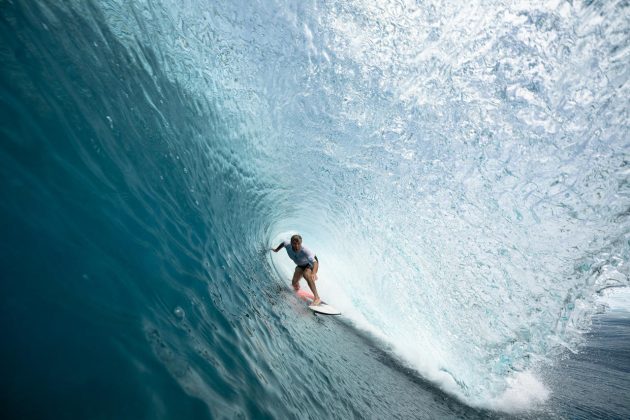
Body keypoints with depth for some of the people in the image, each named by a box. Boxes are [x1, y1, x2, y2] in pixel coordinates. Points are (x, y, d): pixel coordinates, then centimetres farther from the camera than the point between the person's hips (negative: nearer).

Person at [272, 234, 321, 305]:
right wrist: (276, 250, 16)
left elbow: (314, 262, -52)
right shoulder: (288, 245, -26)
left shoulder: (305, 251, -41)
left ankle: (317, 298, -33)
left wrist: (314, 273, -71)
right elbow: (283, 243, 0)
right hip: (300, 265, 5)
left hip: (311, 263, -5)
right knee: (294, 283, -7)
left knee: (306, 274, -36)